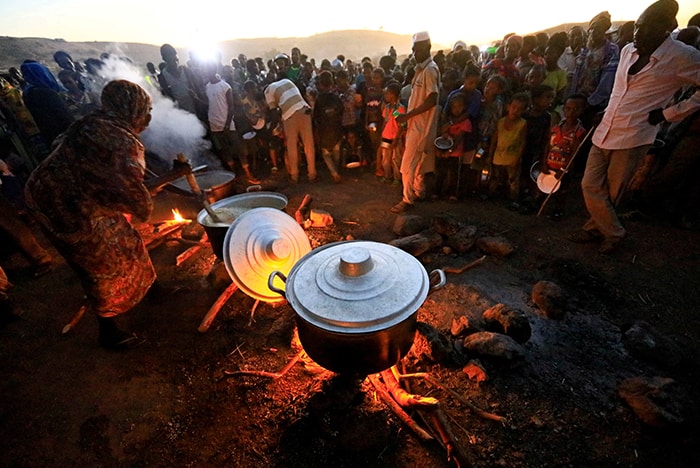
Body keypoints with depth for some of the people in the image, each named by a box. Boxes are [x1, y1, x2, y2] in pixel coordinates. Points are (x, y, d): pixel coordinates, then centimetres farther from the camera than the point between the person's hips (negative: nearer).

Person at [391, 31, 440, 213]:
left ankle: (407, 199, 3)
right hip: (415, 124, 9)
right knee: (416, 162, 17)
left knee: (407, 165, -7)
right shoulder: (420, 68, 14)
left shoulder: (430, 70, -14)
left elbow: (432, 100, -22)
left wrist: (407, 115, -19)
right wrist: (407, 117, 10)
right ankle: (419, 192, 31)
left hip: (421, 126, -9)